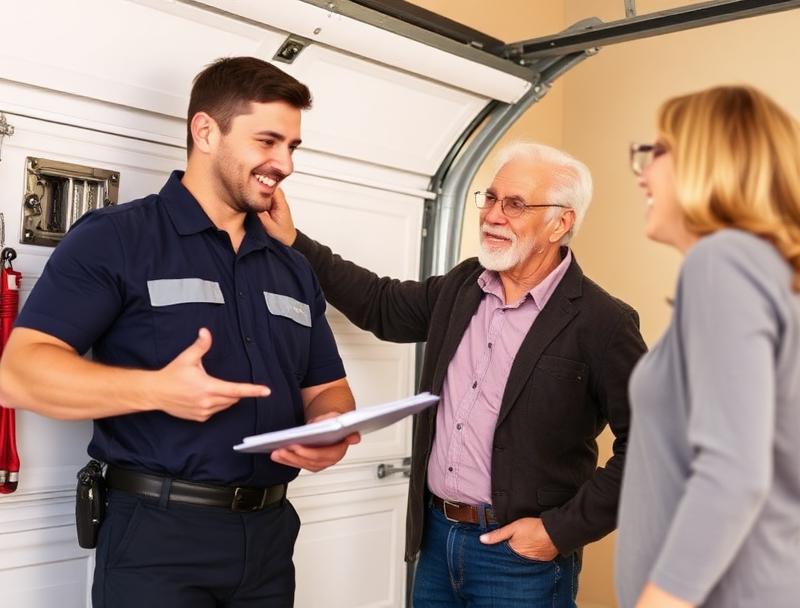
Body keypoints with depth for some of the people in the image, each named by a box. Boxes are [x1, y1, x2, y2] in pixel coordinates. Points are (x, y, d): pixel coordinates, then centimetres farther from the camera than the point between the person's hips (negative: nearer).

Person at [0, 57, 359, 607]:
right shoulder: (115, 238, -5)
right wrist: (158, 390, -26)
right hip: (158, 536, -5)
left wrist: (329, 428, -7)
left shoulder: (294, 268, 13)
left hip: (269, 534, 6)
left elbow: (327, 388, 17)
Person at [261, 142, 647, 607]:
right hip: (436, 535, 6)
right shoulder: (462, 286, 5)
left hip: (520, 553, -6)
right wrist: (295, 243, 9)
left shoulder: (602, 323, -15)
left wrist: (563, 530, -15)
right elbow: (381, 305, 16)